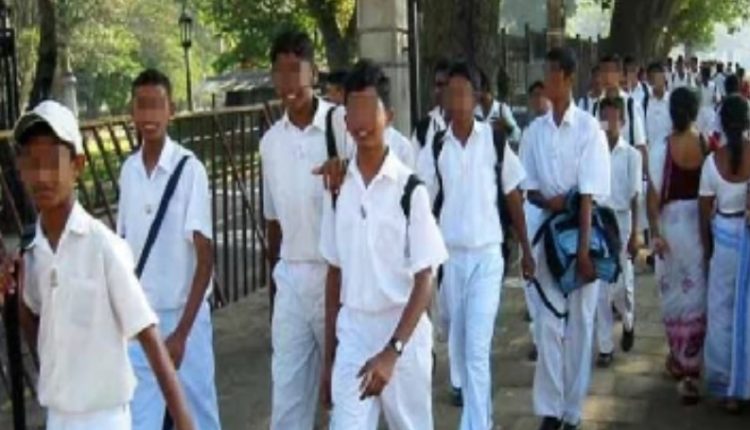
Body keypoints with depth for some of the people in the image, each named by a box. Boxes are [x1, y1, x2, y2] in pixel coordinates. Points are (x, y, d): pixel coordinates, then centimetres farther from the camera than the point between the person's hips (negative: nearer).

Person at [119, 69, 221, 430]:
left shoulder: (190, 169, -13)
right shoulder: (128, 170, 2)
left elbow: (205, 257, -13)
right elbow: (122, 247, 9)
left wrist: (182, 330, -17)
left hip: (184, 313, -4)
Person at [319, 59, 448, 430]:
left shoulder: (410, 189, -11)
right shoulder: (337, 189, 1)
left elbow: (424, 281, -11)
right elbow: (335, 274, 7)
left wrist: (392, 351, -20)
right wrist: (329, 355, 10)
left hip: (404, 334, -2)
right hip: (351, 332, 3)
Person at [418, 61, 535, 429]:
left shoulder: (495, 141, -5)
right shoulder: (434, 149, -1)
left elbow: (514, 198, 3)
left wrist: (526, 250, 5)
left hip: (487, 255, -3)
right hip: (450, 256, 3)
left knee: (478, 348, -9)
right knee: (458, 344, 14)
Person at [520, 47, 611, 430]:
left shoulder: (589, 129, -10)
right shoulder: (534, 131, 2)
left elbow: (588, 195, -13)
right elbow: (527, 188, 7)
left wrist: (583, 249, -15)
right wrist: (546, 201, -15)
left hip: (583, 230, -3)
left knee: (579, 323, 6)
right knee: (547, 322, 2)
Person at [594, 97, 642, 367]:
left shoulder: (631, 155, -3)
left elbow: (635, 197, -3)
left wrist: (634, 235, -6)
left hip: (621, 222, -1)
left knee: (622, 284, 7)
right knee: (600, 288, 3)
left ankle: (628, 323, 39)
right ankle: (605, 347, 12)